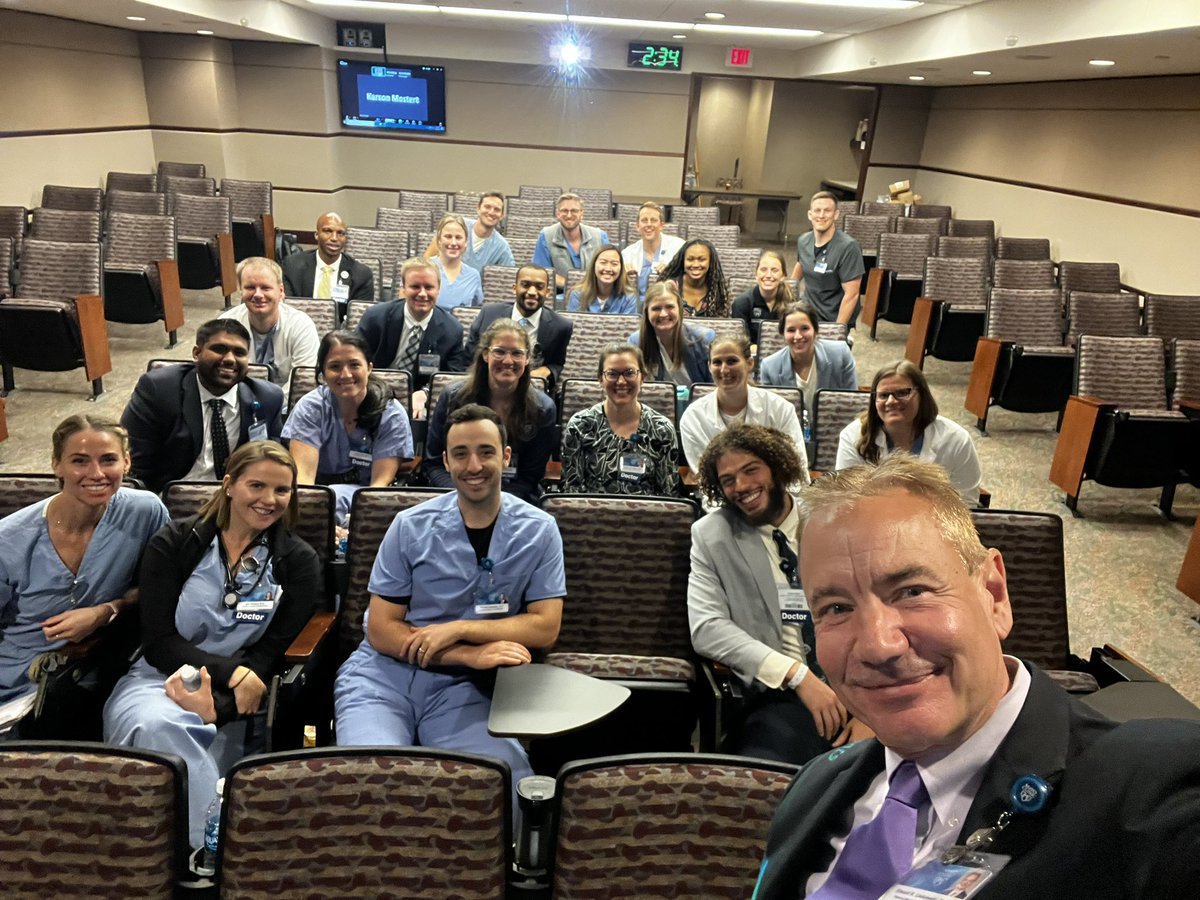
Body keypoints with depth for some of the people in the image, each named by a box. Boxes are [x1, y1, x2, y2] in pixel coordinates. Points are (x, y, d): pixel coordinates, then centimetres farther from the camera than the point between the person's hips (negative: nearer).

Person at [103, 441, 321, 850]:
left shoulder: (299, 563, 3)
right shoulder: (173, 543, 2)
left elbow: (271, 653, -3)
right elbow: (158, 642, -5)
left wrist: (218, 705, -21)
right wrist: (232, 672, -19)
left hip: (235, 700, 1)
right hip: (158, 678, 0)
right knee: (157, 726, -34)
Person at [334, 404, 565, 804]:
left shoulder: (538, 531, -1)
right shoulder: (410, 526, -2)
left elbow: (545, 626, -4)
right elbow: (381, 630, -4)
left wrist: (457, 629, -15)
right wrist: (472, 654, -15)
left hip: (461, 687, 1)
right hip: (384, 674, 0)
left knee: (511, 784, -25)